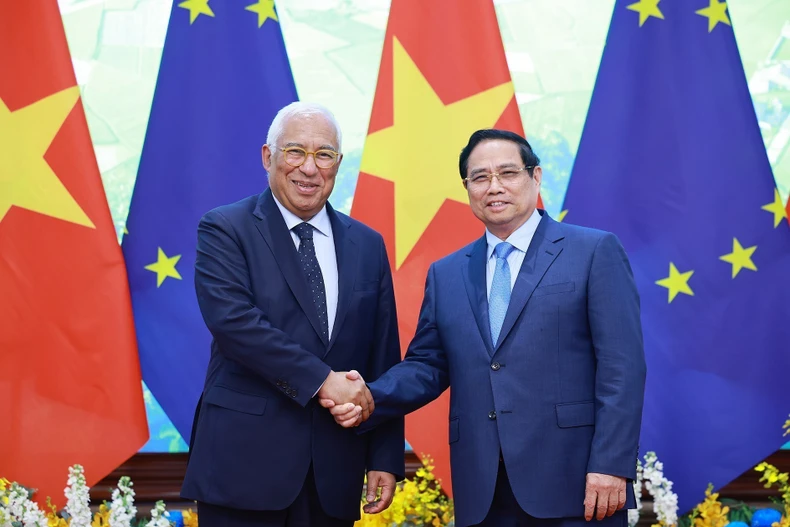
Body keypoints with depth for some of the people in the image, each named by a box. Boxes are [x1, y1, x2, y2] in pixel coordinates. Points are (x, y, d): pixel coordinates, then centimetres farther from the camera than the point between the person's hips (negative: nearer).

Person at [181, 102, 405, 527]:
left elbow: (383, 362, 10)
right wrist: (322, 380, -19)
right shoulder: (224, 230, -1)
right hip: (245, 461, -4)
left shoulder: (368, 246, 11)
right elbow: (232, 320, -16)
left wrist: (385, 458, 5)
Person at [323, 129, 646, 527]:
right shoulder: (446, 274, 15)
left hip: (571, 482, -4)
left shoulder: (595, 252, 1)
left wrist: (611, 466, -13)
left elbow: (621, 367, -5)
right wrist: (371, 399, -4)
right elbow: (428, 365, 15)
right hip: (482, 493, 4)